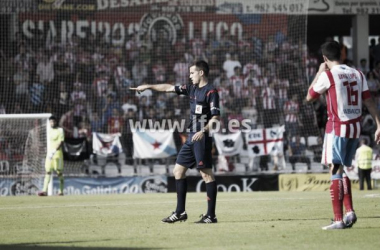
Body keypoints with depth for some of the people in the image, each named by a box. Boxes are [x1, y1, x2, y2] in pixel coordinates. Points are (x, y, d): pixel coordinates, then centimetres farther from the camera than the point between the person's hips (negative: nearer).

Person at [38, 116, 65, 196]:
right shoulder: (50, 131, 16)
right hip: (50, 153, 6)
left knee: (59, 172, -1)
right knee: (48, 171, -3)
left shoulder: (60, 130, -5)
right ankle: (44, 190, -10)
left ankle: (61, 191, 5)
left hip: (57, 153, -6)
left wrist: (54, 151, -23)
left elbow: (61, 142, -14)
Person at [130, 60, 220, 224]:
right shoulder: (192, 89, 16)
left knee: (206, 174, -9)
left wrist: (203, 131, -28)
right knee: (178, 170, 11)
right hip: (191, 137, 10)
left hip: (202, 138, -10)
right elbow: (169, 88, 25)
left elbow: (215, 117, -16)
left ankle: (211, 215, -8)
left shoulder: (211, 91, -9)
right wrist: (148, 86, 29)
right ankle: (180, 213, 15)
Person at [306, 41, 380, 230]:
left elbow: (309, 97, 4)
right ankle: (349, 211, 7)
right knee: (341, 170, 18)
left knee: (335, 172, -4)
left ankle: (339, 220, -8)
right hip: (355, 128, 6)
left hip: (337, 127, -6)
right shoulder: (357, 74, 9)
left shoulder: (327, 75, -8)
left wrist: (319, 73, 11)